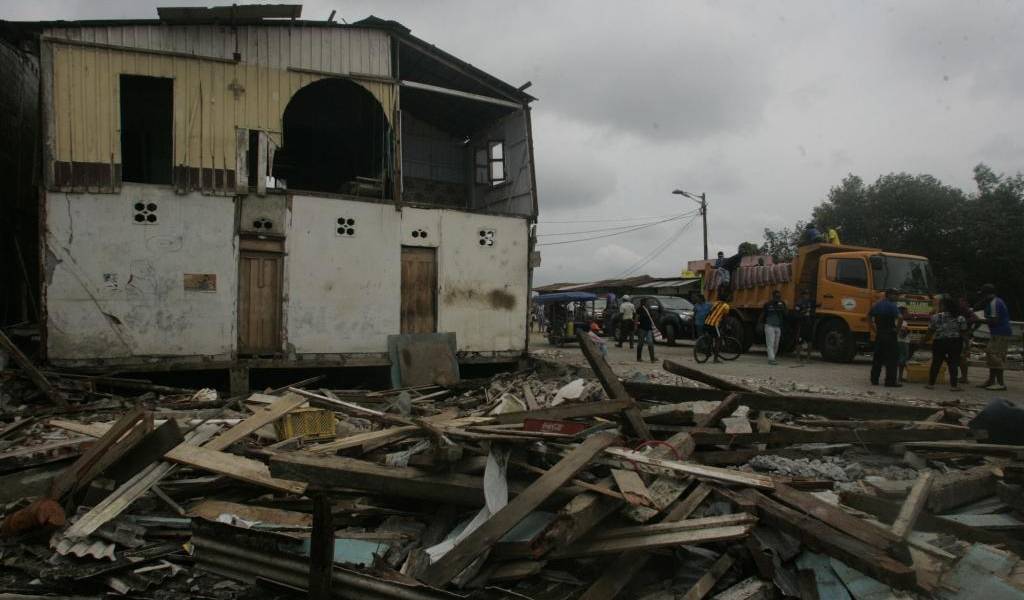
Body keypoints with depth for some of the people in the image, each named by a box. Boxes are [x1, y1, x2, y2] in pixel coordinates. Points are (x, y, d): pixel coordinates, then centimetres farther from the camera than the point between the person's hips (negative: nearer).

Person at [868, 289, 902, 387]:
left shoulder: (877, 305, 10)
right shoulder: (892, 306, -11)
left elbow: (869, 316, 19)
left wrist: (874, 329, 17)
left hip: (879, 334, 7)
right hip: (889, 334, -7)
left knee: (877, 357, 12)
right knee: (891, 358, -3)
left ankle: (874, 379, 14)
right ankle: (891, 381, -3)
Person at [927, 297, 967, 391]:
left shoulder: (936, 317, -8)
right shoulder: (960, 318, -3)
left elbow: (930, 329, -3)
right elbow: (963, 330, -2)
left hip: (939, 342, 0)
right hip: (955, 342, 0)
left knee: (936, 363, 8)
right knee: (953, 364, 3)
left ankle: (931, 383, 12)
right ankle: (953, 385, 0)